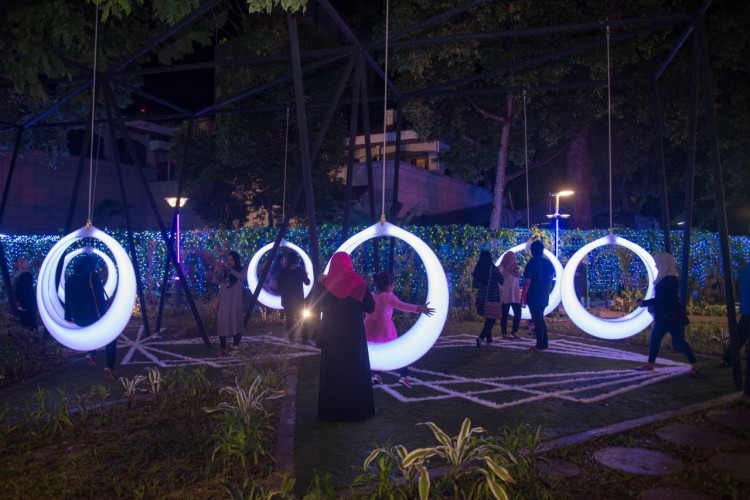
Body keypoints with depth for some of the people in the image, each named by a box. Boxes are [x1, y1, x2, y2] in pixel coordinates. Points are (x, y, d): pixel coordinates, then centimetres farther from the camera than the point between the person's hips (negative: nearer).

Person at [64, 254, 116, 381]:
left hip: (78, 319, 6)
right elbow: (100, 299, -13)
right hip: (94, 316, -5)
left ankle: (91, 354, 18)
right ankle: (110, 367, -2)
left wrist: (68, 318, 19)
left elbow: (68, 302, 12)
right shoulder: (93, 277, -8)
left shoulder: (70, 279, 8)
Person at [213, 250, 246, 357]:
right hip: (224, 300, 0)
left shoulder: (241, 270, 1)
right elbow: (217, 281, -9)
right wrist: (216, 271, -27)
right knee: (223, 323, -6)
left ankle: (236, 347, 8)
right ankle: (223, 349, -7)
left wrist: (229, 268, -30)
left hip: (236, 301, 0)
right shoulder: (223, 270, 3)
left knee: (236, 322, 0)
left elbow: (241, 276, -20)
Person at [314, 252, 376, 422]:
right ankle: (357, 409, 17)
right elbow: (370, 308, -2)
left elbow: (316, 306, 5)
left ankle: (332, 411, 17)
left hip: (331, 335, 1)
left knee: (332, 372, 12)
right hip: (354, 336, -1)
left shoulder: (325, 283, -7)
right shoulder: (359, 283, -10)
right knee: (355, 371, 11)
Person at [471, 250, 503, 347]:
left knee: (488, 319, 21)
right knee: (491, 319, -2)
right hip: (493, 298, -5)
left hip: (482, 298, 5)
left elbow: (474, 284, 7)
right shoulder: (492, 268, -10)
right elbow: (501, 281, 0)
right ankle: (481, 338, -20)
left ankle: (489, 338, 27)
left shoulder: (477, 269, 1)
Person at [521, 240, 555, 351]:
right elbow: (551, 277, 18)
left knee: (537, 320, 0)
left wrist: (523, 298, -13)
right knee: (540, 319, 19)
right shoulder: (548, 263, 3)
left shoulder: (531, 263, -16)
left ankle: (540, 345, 3)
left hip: (534, 296, -6)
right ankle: (544, 342, 22)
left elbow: (527, 282, -18)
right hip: (544, 296, 6)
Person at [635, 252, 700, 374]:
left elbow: (660, 298, -21)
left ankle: (695, 365, 1)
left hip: (671, 316, -10)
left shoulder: (669, 279, -18)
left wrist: (644, 303, -13)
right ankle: (650, 364, 17)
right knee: (654, 338, 12)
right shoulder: (666, 278, 12)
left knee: (679, 341, -5)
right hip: (665, 316, 10)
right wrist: (646, 302, 11)